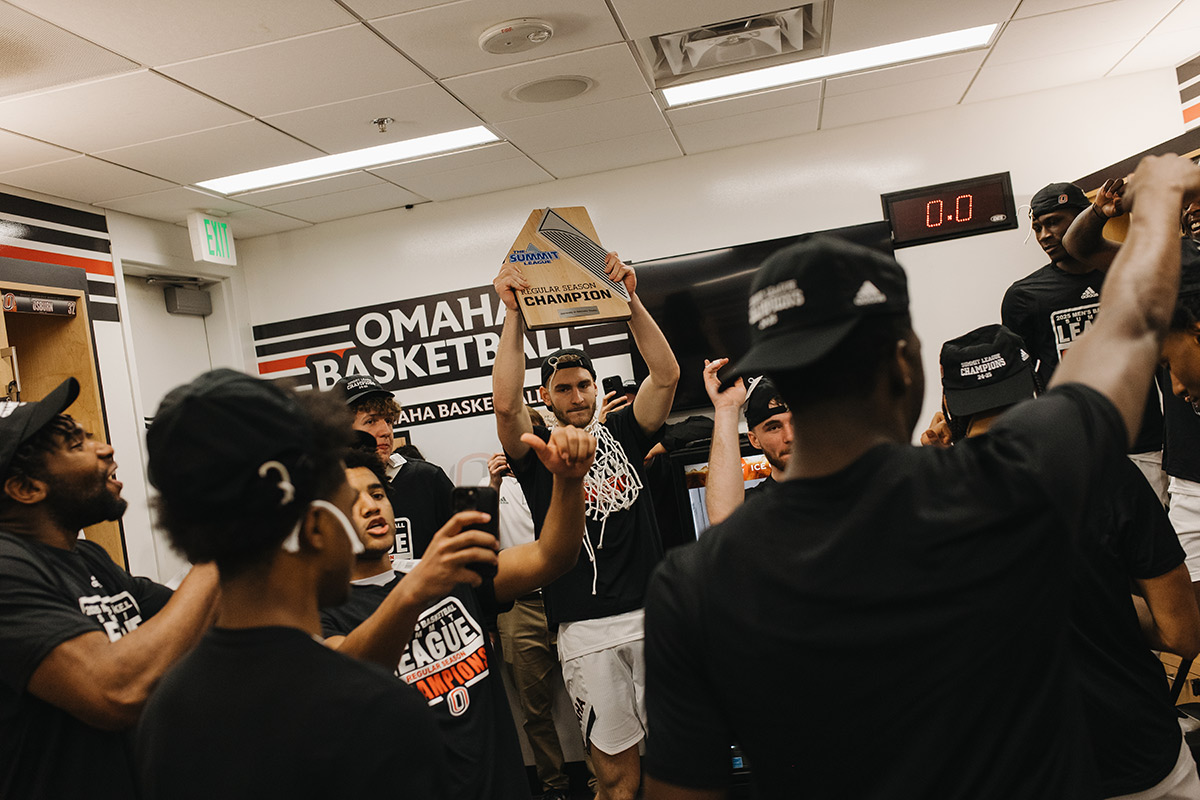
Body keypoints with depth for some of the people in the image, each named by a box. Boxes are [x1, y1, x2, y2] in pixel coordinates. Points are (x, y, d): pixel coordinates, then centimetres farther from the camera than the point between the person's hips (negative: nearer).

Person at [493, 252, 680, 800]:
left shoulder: (621, 432, 11)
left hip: (652, 615, 2)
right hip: (587, 631, -2)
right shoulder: (537, 452, 4)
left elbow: (666, 374, -3)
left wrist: (629, 300, -12)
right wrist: (513, 313, -16)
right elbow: (505, 404, -16)